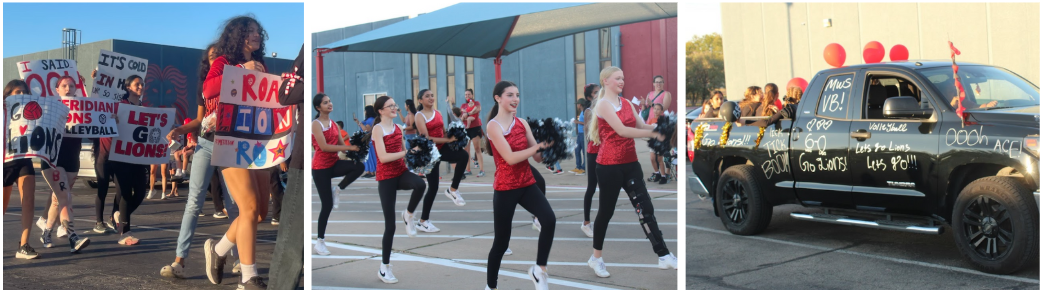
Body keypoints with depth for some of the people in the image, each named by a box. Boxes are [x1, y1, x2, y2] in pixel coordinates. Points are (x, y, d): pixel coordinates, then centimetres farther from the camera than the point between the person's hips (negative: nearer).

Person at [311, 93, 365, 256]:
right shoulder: (316, 124, -12)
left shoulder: (334, 124, 10)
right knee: (327, 205, -4)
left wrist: (355, 149, -15)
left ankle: (338, 190, 1)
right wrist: (349, 147, -24)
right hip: (320, 167, -6)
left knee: (359, 166, -23)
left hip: (333, 164, 6)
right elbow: (323, 147, -22)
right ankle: (320, 242, 11)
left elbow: (342, 145, 6)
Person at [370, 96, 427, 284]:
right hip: (386, 178, -5)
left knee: (420, 184, -33)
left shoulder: (398, 128, 9)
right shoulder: (378, 128, -10)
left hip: (401, 173, 5)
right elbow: (383, 157, -20)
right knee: (390, 226, -3)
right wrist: (407, 152, -21)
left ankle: (408, 215, -3)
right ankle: (384, 268, 13)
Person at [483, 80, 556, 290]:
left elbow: (538, 157, 3)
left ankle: (539, 270, -5)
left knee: (549, 219, -22)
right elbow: (510, 158, -20)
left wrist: (547, 145, -15)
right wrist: (538, 146, -21)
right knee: (501, 241, 3)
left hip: (527, 184, 4)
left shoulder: (522, 123, 6)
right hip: (505, 189, -4)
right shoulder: (493, 126, -10)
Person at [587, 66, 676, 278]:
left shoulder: (627, 103, 13)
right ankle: (596, 257, 22)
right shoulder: (603, 104, -9)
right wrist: (653, 134, -23)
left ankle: (664, 256, 3)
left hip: (630, 163, 6)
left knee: (646, 209, 2)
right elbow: (622, 131, -20)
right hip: (610, 165, -6)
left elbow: (642, 126, 4)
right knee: (606, 211, 5)